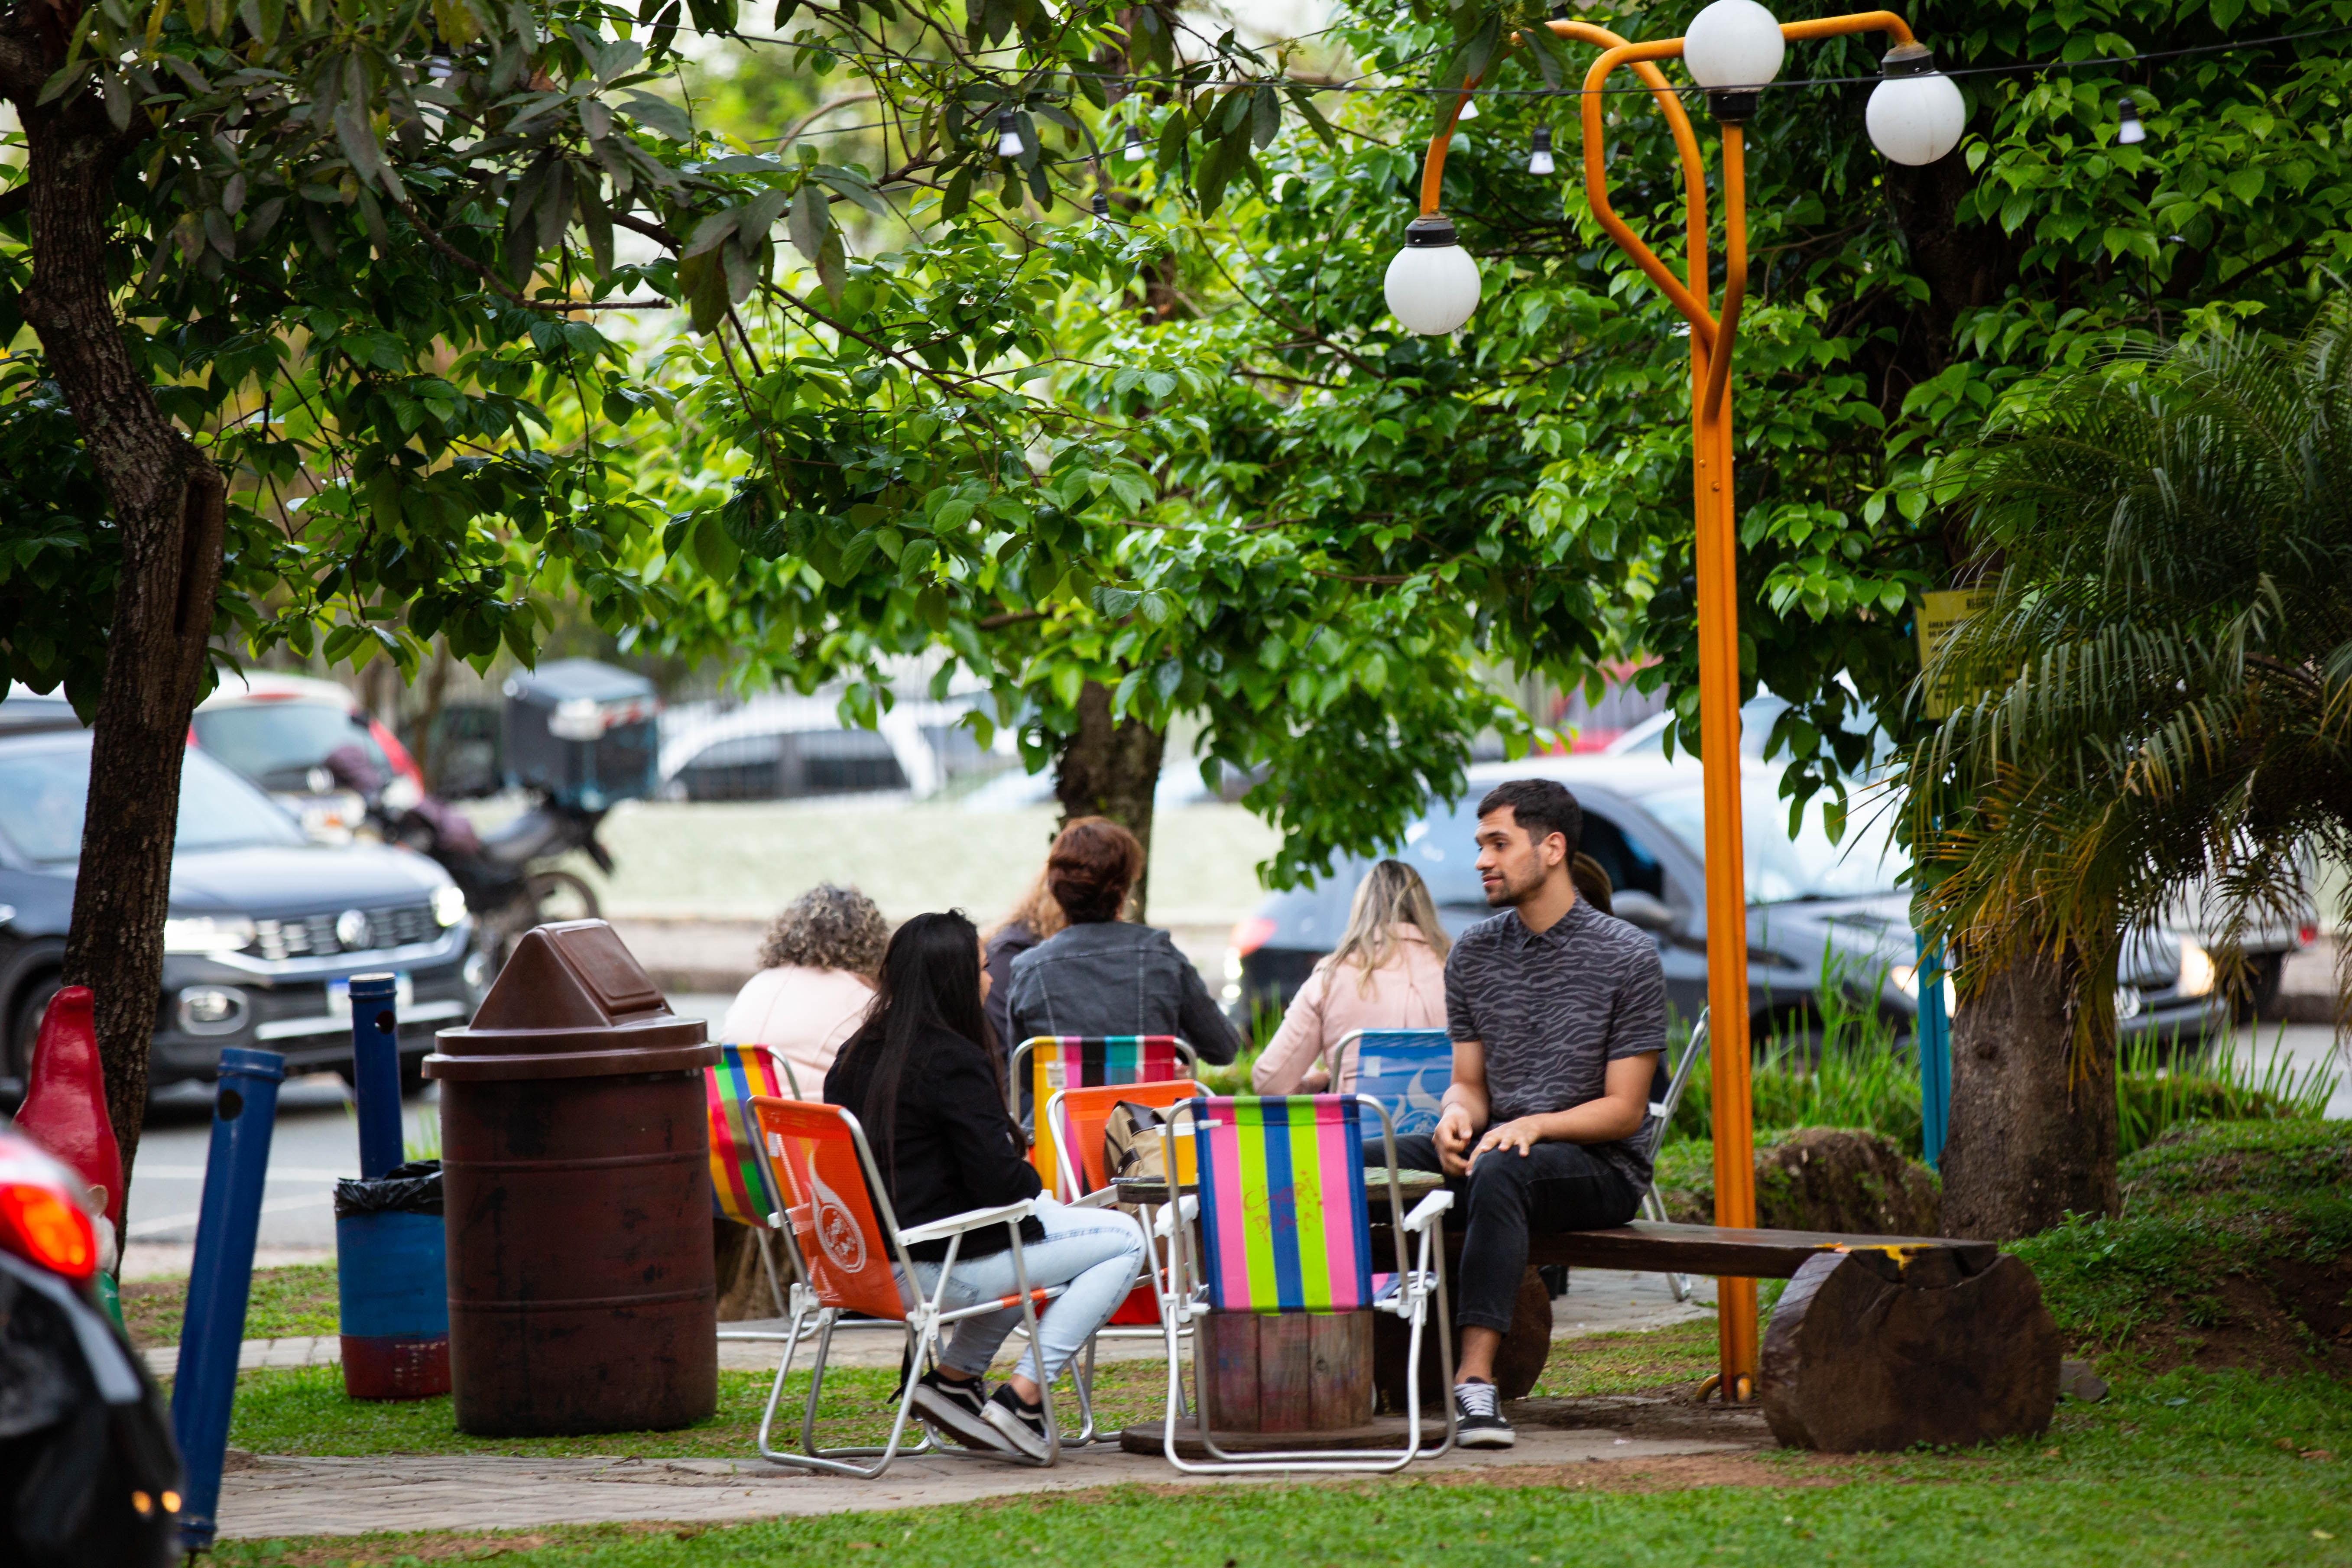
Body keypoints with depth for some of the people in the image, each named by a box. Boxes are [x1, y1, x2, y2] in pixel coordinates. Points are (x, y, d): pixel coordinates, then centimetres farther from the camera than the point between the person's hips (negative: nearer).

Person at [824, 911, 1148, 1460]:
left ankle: (954, 1375, 19)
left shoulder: (859, 1055, 7)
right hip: (939, 1265, -9)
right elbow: (1000, 1182, -20)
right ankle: (1022, 1396, -3)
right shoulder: (953, 1063, -18)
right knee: (1124, 1239, 1)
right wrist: (1033, 1185, 4)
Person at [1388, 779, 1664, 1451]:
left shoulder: (1627, 958, -5)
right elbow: (1469, 1082, 14)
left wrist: (1533, 1125, -23)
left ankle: (1475, 1380, -49)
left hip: (1600, 1168, -6)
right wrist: (1457, 1115, -11)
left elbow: (1625, 1110, -7)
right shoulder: (1473, 953, 12)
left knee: (1500, 1171, -40)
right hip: (1497, 1144, 6)